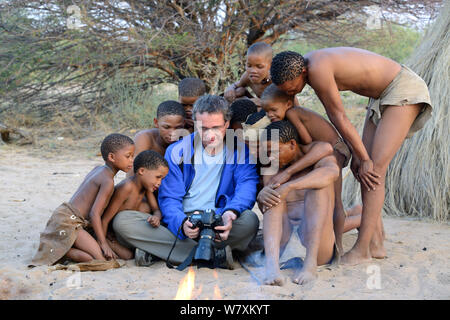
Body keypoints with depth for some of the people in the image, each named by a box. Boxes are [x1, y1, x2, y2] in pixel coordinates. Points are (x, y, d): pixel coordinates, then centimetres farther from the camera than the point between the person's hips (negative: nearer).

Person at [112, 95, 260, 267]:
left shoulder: (240, 150, 3)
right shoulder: (177, 151, 4)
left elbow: (247, 184, -12)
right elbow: (169, 198, -1)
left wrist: (231, 212, -36)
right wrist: (182, 223, -25)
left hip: (218, 222, -1)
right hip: (180, 220, 2)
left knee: (249, 220, -35)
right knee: (122, 221, -23)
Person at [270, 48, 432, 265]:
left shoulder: (318, 69, -30)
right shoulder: (302, 65, -1)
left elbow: (339, 118, -21)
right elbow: (332, 114, 5)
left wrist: (364, 159, -13)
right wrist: (355, 154, 2)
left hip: (405, 90, -10)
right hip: (382, 96, 10)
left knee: (373, 169, -16)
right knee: (366, 171, 3)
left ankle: (361, 249, -14)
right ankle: (376, 244, 6)